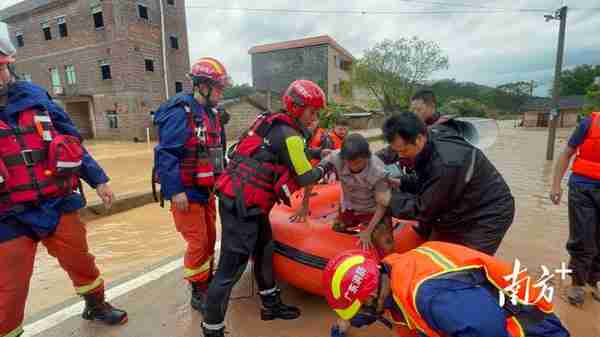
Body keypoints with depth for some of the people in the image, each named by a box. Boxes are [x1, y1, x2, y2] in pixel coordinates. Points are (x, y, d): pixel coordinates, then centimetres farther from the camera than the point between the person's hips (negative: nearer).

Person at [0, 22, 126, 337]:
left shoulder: (35, 95, 4)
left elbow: (72, 141, 8)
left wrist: (98, 180, 8)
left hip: (58, 205, 4)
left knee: (82, 263, 19)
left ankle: (96, 306, 43)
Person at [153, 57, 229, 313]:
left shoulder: (212, 114, 9)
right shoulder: (180, 112, -18)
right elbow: (165, 154, -22)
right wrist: (175, 191, -24)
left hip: (206, 189, 9)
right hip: (186, 192, -8)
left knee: (210, 239, 17)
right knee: (198, 243, -1)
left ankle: (207, 283, 37)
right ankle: (199, 295, 19)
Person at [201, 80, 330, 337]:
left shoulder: (271, 122, 12)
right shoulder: (289, 136, -12)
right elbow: (304, 178, -7)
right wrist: (326, 166, 10)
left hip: (238, 197, 10)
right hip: (241, 205, -10)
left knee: (264, 251, 19)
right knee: (231, 267, -1)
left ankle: (271, 305, 36)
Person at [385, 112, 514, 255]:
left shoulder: (446, 163, -37)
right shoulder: (429, 147, -9)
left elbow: (424, 209, -28)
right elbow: (424, 182, 6)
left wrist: (391, 197, -20)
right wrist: (401, 183, -9)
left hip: (487, 216, -9)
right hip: (460, 213, 9)